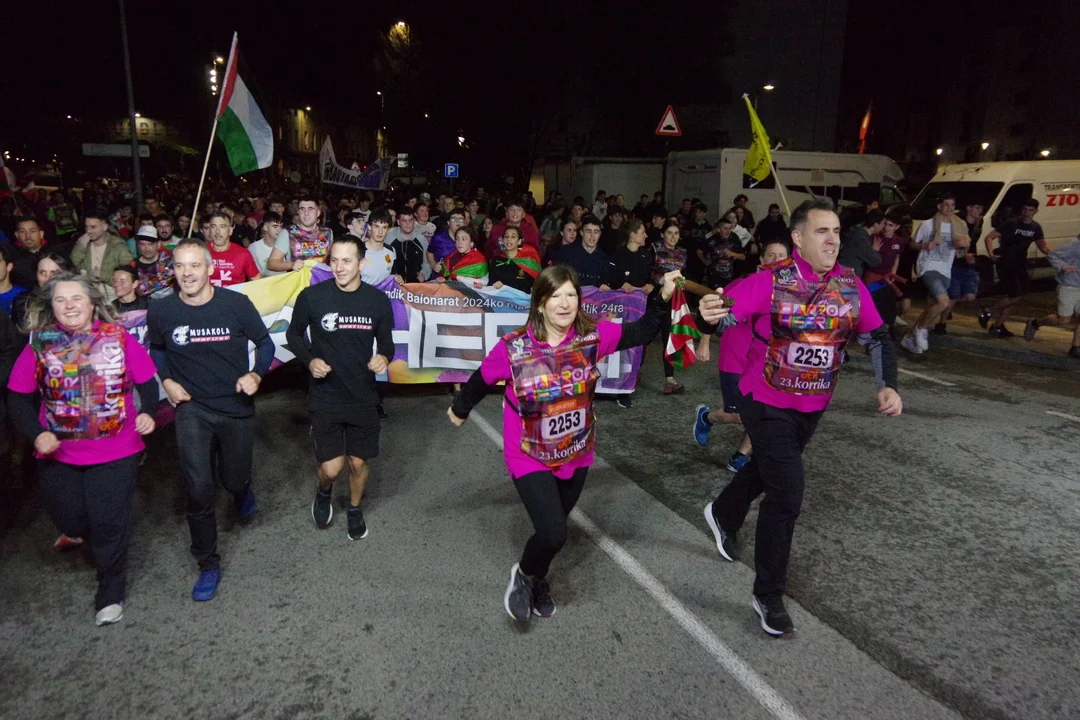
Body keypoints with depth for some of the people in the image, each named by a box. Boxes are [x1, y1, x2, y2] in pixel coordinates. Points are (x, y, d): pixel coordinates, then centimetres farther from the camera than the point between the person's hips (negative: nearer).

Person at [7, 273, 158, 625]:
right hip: (59, 454, 2)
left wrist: (148, 413, -18)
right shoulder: (39, 344, -4)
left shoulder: (118, 337, -7)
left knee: (109, 523, 3)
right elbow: (19, 396, 0)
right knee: (70, 520, 15)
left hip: (115, 451, -2)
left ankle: (111, 592, 24)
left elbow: (146, 381, -2)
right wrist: (36, 434, -13)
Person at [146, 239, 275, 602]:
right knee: (199, 488, -9)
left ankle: (242, 489, 55)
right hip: (192, 408, 0)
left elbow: (265, 343, 1)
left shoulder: (236, 303, -12)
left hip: (237, 406, 0)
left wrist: (256, 374, -16)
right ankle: (208, 565, 11)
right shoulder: (160, 311, -7)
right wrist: (166, 380, -2)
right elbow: (155, 349, 14)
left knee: (234, 479, 12)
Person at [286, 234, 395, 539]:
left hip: (363, 397, 2)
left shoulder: (378, 300, -6)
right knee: (331, 467, -4)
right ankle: (324, 492, 34)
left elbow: (386, 341, 7)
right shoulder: (311, 296, -11)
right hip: (325, 397, -2)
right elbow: (294, 334, 5)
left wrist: (384, 357, -16)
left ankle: (354, 509, 43)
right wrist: (309, 360, -13)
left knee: (359, 463, 12)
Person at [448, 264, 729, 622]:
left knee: (553, 528, 19)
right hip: (530, 458, -3)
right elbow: (481, 380, -2)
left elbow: (643, 332, -7)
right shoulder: (513, 347, -19)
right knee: (553, 534, -15)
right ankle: (523, 575, 20)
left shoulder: (592, 335, -12)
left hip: (575, 454, 4)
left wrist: (664, 297, -22)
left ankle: (536, 581, 50)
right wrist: (460, 409, 14)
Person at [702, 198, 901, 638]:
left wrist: (887, 385, -12)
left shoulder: (851, 286, -4)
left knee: (768, 468, 26)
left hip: (813, 407, 6)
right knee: (788, 491, -10)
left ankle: (722, 515, 57)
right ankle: (768, 596, 8)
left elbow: (877, 337, 2)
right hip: (767, 404, -6)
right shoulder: (772, 282, -19)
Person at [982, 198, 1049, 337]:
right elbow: (989, 237, -10)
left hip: (1020, 266, 7)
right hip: (1005, 264, -7)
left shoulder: (1036, 228, 8)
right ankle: (987, 312, 5)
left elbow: (1043, 246, 14)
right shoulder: (1011, 224, -10)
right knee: (1015, 296, -14)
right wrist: (991, 253, -27)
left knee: (1013, 299, 8)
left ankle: (998, 326, 17)